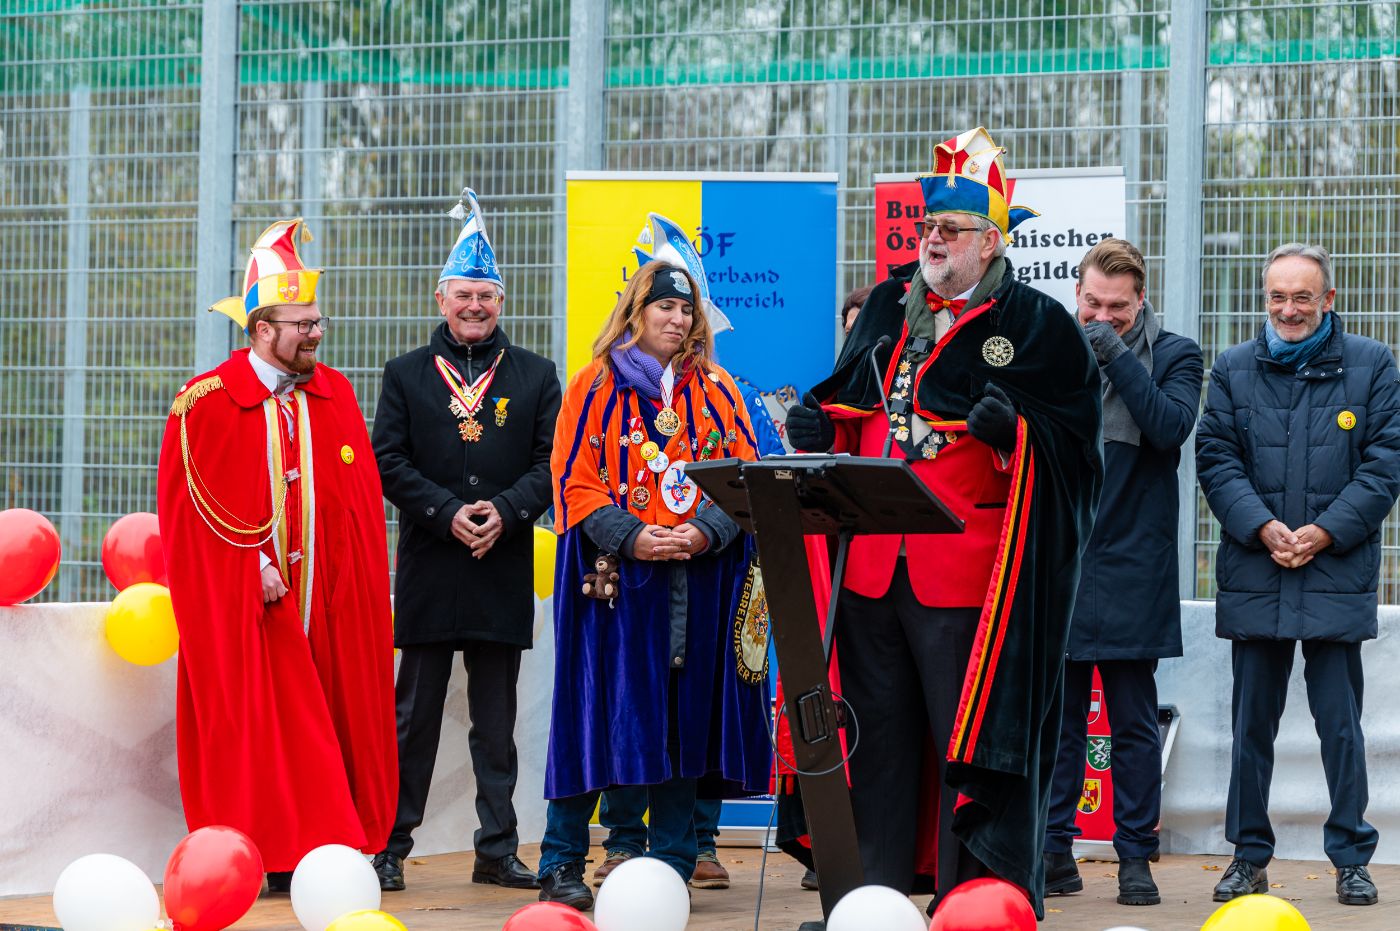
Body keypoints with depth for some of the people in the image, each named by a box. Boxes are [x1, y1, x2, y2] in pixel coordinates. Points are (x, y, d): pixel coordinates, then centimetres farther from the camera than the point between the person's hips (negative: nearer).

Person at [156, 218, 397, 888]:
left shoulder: (335, 395, 10)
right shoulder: (207, 404, -4)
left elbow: (362, 501, 11)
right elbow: (188, 507, -7)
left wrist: (354, 587, 1)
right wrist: (255, 567, -12)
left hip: (325, 602, 4)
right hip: (242, 605, -4)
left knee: (332, 722, 1)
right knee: (254, 726, -3)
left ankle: (320, 850, 5)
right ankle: (271, 855, 1)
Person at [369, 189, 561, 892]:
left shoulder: (534, 376, 10)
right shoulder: (406, 375, 8)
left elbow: (550, 463, 3)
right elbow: (389, 462, 0)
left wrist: (504, 511, -13)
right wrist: (449, 514, -13)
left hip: (504, 567, 1)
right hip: (428, 570, -1)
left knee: (497, 720, 7)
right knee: (415, 715, 2)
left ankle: (497, 850, 11)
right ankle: (389, 845, 8)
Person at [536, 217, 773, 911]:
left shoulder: (717, 391, 13)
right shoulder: (596, 386, 5)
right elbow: (574, 480, -1)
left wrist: (704, 532, -11)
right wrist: (631, 537, -15)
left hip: (699, 575, 3)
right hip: (614, 571, -3)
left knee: (684, 715, 3)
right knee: (602, 712, -5)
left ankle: (671, 866, 10)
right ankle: (562, 866, 2)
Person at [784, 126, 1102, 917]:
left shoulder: (1038, 326, -1)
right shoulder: (886, 311, 16)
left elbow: (1075, 437, -3)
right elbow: (846, 406, 26)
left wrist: (1015, 430, -22)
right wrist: (818, 424, 5)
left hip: (968, 577, -5)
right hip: (869, 571, 5)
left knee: (970, 736, -3)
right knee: (877, 741, 10)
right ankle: (873, 898, 18)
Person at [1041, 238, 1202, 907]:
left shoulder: (1173, 355, 3)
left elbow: (1171, 427, -14)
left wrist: (1118, 359, -16)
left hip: (1130, 568, -2)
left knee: (1133, 723, 3)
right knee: (1056, 714, 5)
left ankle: (1135, 857, 10)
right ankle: (1055, 850, 13)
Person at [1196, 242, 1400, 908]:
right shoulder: (1233, 370, 10)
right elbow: (1215, 457, 4)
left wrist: (1326, 532, -11)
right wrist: (1262, 527, -11)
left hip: (1338, 574, -2)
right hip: (1253, 574, 2)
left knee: (1340, 722, 1)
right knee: (1251, 722, 8)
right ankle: (1249, 855, 17)